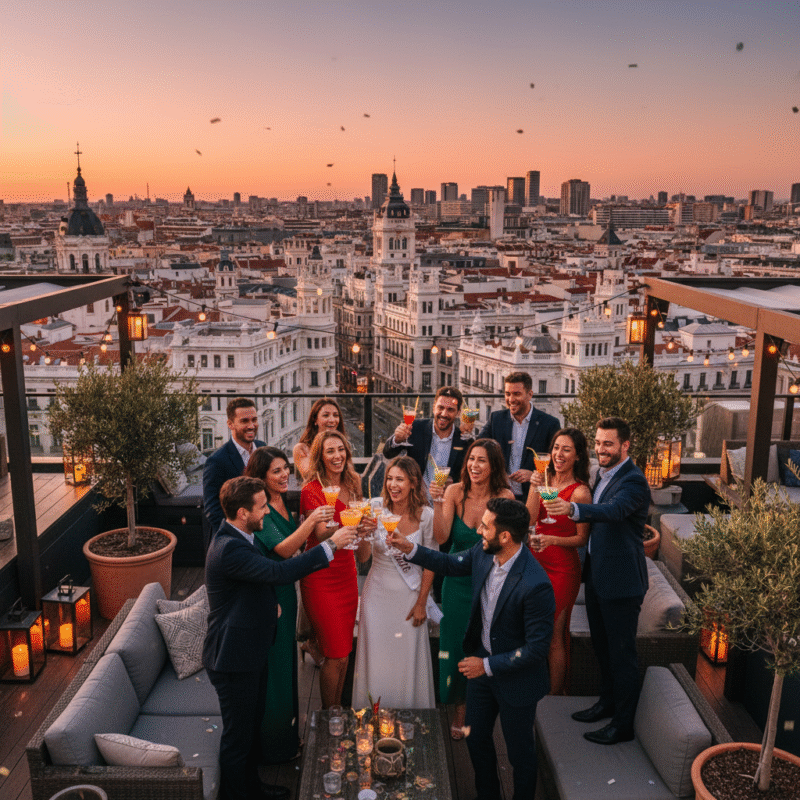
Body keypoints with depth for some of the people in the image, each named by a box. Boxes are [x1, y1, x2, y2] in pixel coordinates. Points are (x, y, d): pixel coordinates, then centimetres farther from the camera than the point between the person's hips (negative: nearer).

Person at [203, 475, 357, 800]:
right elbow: (281, 571, -35)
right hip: (234, 658, -10)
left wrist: (270, 602, 0)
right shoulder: (229, 549, -30)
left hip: (252, 650, 10)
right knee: (238, 734, 8)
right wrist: (331, 545, -31)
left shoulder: (237, 538, 4)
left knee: (252, 725, 25)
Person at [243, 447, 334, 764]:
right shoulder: (260, 509, -22)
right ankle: (273, 745, 21)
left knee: (285, 660, 22)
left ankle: (286, 731, 41)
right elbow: (282, 550, -29)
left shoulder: (283, 503, 5)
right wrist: (310, 521, -39)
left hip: (285, 593, 9)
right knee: (272, 668, 3)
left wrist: (318, 525, 2)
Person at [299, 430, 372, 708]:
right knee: (336, 655, -2)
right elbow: (322, 535, -27)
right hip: (321, 579, -6)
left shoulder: (352, 486, 8)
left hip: (347, 576, 6)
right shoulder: (311, 490, -12)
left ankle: (338, 708, 29)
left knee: (343, 652, 13)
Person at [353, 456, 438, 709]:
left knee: (408, 658, 9)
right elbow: (363, 557, -12)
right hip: (378, 593, 1)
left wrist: (421, 602, -2)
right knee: (377, 658, 10)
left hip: (410, 595, -1)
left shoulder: (426, 515, -12)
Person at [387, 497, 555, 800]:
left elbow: (537, 648, -26)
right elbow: (453, 564, 9)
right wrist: (409, 548, 0)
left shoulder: (535, 585, -34)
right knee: (476, 737, 24)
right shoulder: (483, 552, -14)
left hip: (516, 680, -7)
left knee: (519, 752, 17)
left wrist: (488, 665, -21)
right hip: (482, 664, 7)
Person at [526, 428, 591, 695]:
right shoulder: (543, 480, 3)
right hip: (537, 562, 6)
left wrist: (551, 539, -23)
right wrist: (536, 490, -17)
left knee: (553, 636, 3)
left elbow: (582, 539, -9)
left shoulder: (580, 492, -14)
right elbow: (529, 519, -6)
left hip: (562, 568, -6)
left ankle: (555, 696, 19)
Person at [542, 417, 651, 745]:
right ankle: (607, 702, 40)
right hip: (597, 574, 9)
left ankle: (623, 724, 17)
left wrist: (573, 508, -55)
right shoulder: (603, 474, 8)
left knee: (621, 652, 3)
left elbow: (613, 510, -40)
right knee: (601, 645, 22)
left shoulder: (633, 481, -20)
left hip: (621, 580, -9)